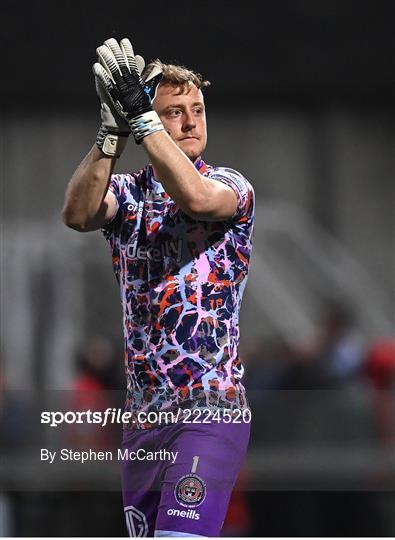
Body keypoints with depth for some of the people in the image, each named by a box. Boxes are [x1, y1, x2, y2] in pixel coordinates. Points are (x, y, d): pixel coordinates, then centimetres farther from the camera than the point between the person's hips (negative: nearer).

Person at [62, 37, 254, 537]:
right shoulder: (127, 193, 11)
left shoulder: (231, 186, 1)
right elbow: (77, 214, -12)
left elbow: (194, 196, -24)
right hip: (142, 419, 5)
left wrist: (140, 117, -22)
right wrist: (113, 128, -23)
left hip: (209, 408, -5)